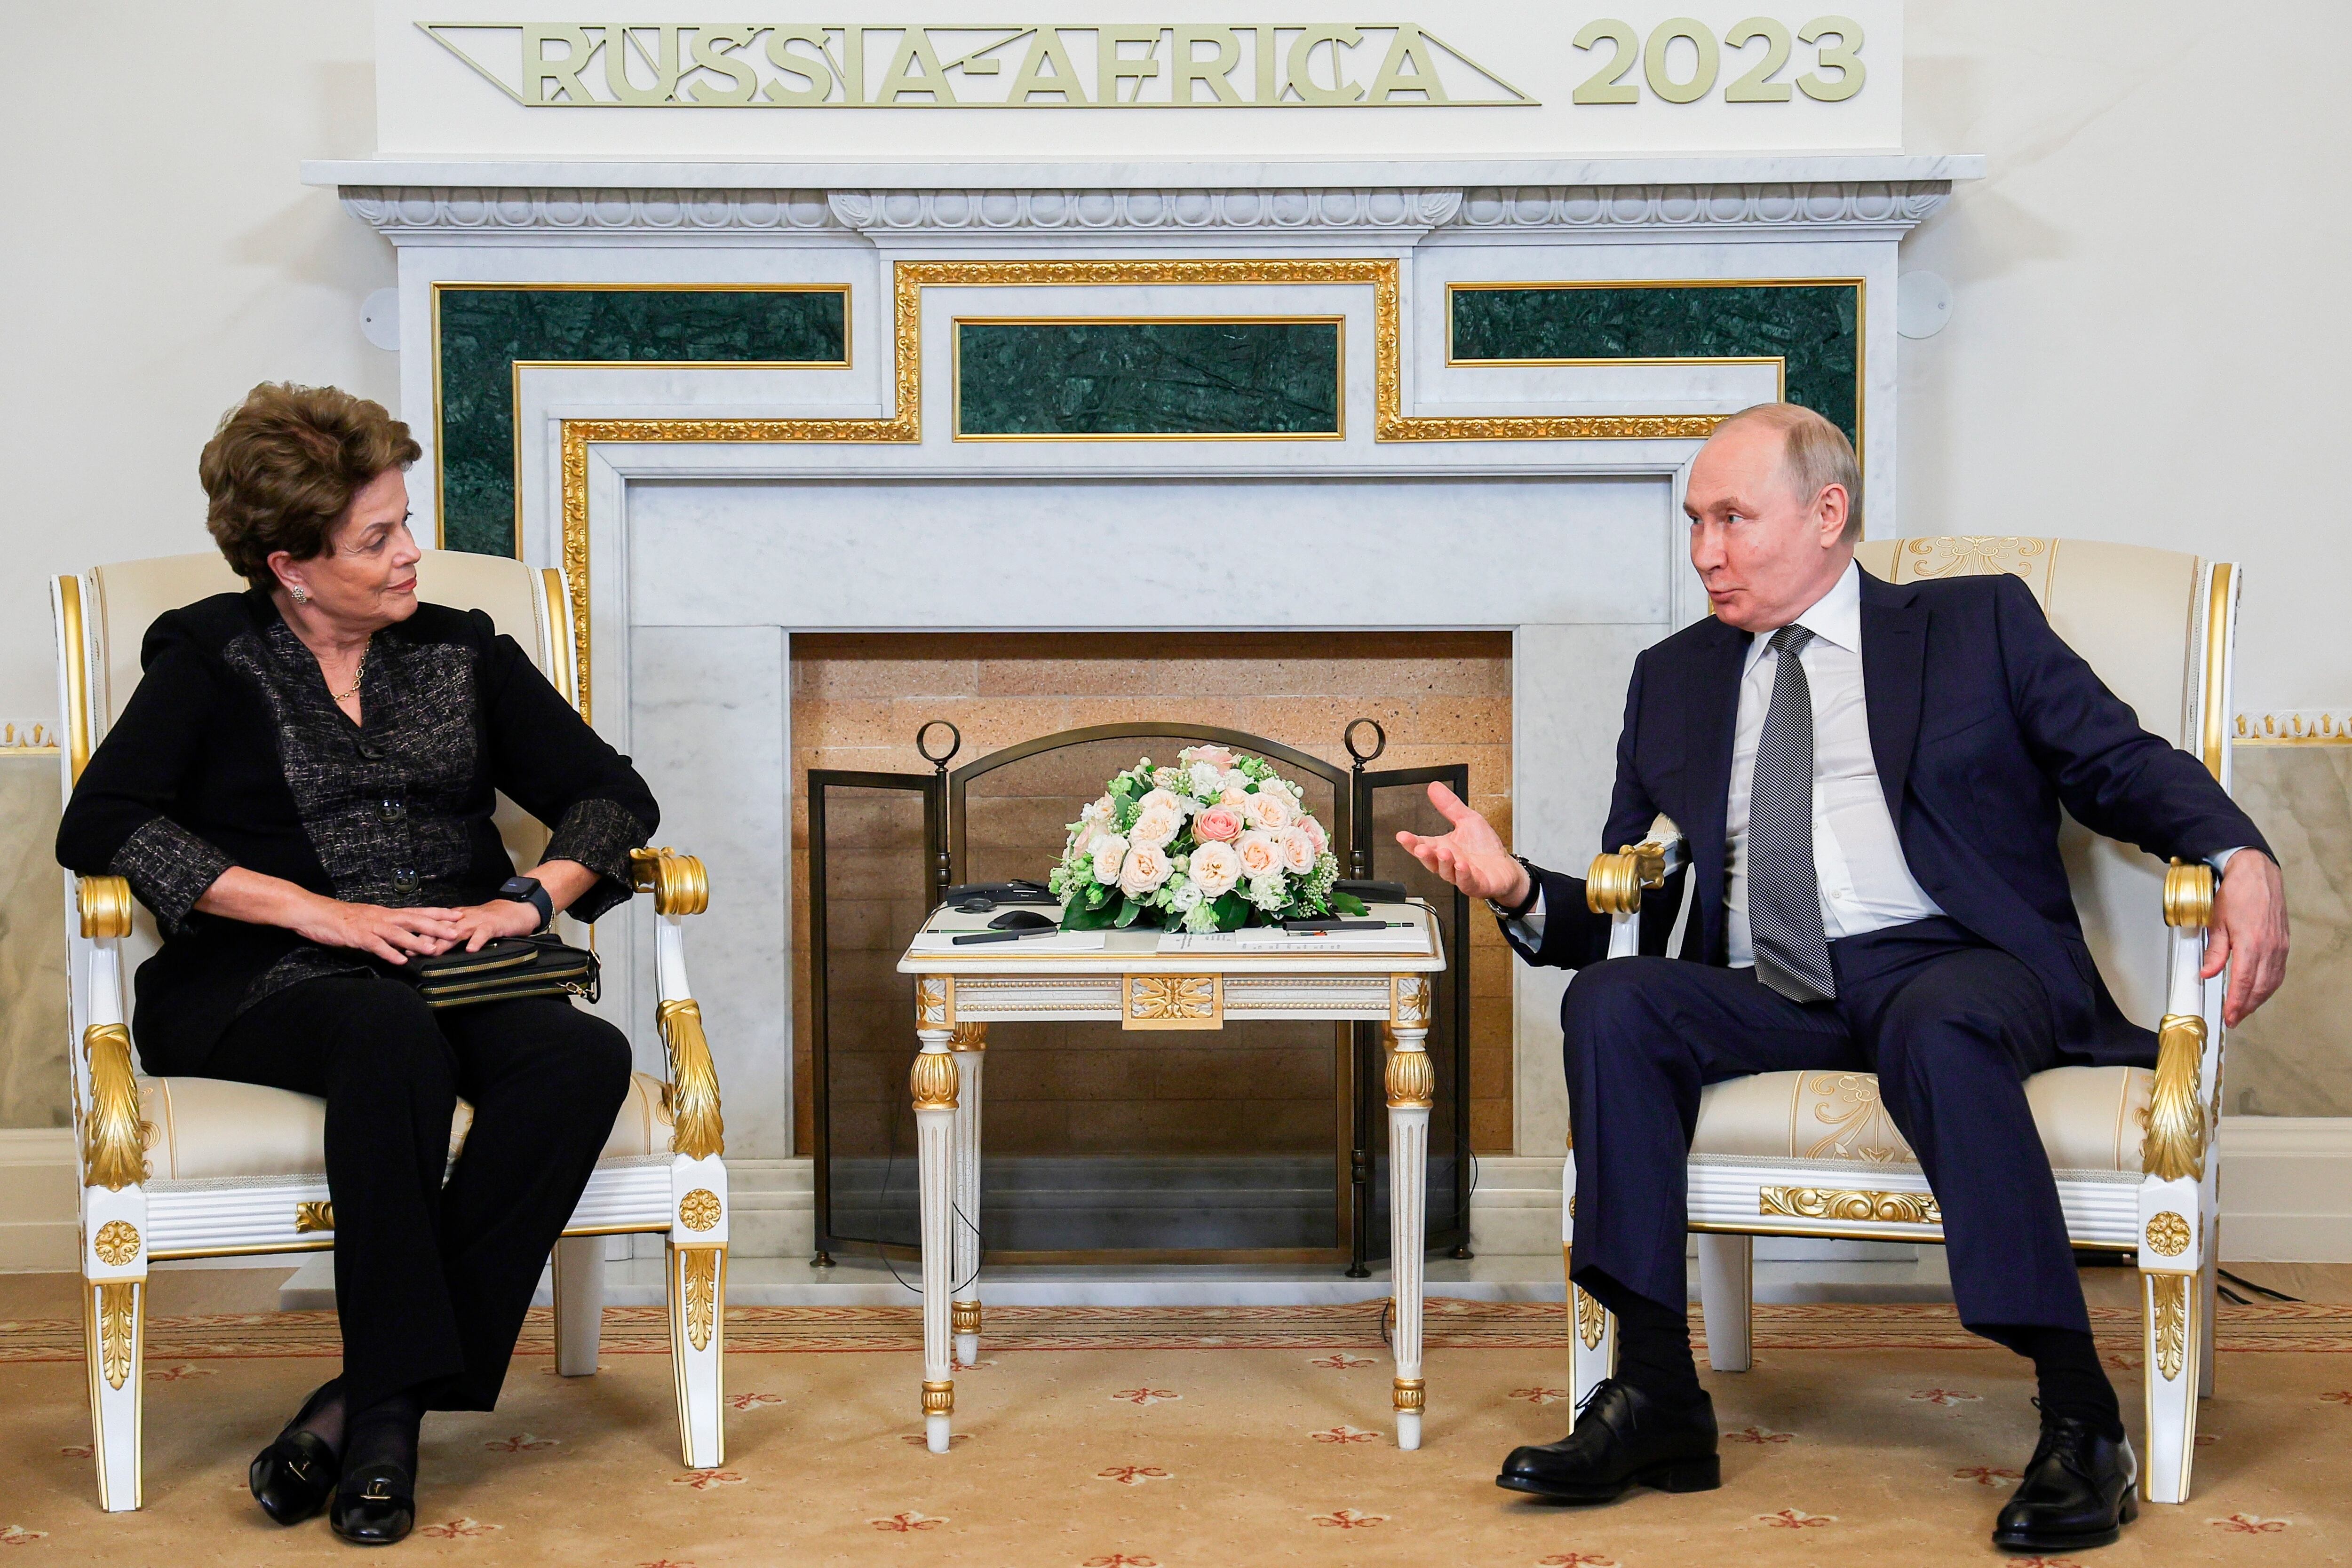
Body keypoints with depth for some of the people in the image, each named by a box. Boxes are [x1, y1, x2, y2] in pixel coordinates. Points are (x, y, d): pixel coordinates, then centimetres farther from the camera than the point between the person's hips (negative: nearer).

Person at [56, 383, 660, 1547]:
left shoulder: (463, 654, 18)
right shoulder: (211, 658, 8)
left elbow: (614, 794, 15)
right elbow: (98, 826, -7)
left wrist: (533, 897, -7)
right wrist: (319, 911, -16)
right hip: (262, 987, -3)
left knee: (585, 1058, -31)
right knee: (393, 1036, -39)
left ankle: (369, 1402, -29)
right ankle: (398, 1395, -31)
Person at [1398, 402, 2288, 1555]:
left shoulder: (1978, 624, 14)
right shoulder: (1674, 679, 21)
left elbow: (2128, 767, 8)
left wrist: (2240, 857, -13)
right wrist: (1520, 890, -4)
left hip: (1953, 966, -3)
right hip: (1765, 997, 3)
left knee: (1938, 1030, -37)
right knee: (1611, 1001, -25)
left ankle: (2080, 1419, -28)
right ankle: (1655, 1396, -23)